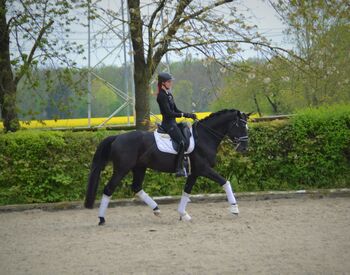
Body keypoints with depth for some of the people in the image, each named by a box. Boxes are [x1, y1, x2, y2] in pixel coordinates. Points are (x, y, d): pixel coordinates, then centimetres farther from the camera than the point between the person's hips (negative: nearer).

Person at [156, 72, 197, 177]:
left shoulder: (169, 95, 16)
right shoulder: (162, 96, -14)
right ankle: (179, 168, -24)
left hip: (172, 123, 10)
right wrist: (185, 115, -19)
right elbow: (169, 113, -20)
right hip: (168, 124, -10)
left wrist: (189, 115, 7)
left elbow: (175, 110, 19)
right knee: (182, 142, -21)